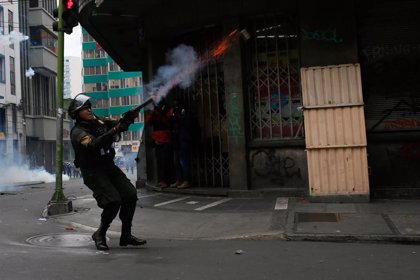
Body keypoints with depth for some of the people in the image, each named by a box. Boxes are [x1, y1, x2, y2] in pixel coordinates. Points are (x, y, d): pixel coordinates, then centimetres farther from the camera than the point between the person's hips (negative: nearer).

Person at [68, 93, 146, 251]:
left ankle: (126, 235, 4)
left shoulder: (98, 121, 9)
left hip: (109, 167, 6)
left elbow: (119, 125, 6)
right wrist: (115, 130, -39)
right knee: (113, 201, -22)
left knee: (130, 195, -8)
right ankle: (100, 234, 3)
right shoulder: (78, 132, -12)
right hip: (93, 172, -6)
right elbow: (94, 144, -30)